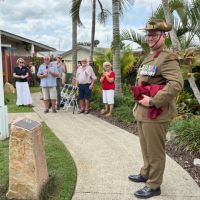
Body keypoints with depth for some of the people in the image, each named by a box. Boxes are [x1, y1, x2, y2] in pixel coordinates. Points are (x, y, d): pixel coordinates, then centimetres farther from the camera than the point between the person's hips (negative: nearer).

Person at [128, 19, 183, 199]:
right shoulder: (148, 58, 14)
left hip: (156, 114, -9)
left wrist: (153, 101, -26)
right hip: (142, 112, 9)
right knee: (146, 148, 22)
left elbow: (177, 84, -28)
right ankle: (146, 174, 41)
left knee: (155, 151, 4)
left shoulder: (167, 58, -15)